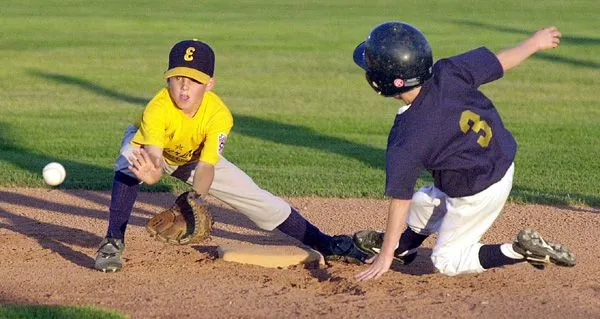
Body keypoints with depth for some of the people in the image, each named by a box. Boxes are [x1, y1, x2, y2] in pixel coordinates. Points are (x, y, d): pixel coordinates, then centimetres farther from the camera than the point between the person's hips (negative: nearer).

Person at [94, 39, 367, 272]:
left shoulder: (219, 115, -33)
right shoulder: (158, 109, -41)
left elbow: (206, 167, -41)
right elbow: (153, 157, -53)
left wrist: (196, 198, -61)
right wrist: (152, 174, -77)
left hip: (194, 157, 2)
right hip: (147, 149, -2)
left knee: (256, 198, -3)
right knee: (129, 167, -39)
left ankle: (323, 243, 9)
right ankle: (113, 243, -31)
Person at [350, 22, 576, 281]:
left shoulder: (405, 138, -28)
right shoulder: (449, 73, -18)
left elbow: (399, 199, -21)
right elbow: (501, 61, -6)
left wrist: (386, 256, -11)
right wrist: (535, 43, 15)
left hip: (478, 195, -8)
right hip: (502, 164, 8)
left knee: (447, 261, 13)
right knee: (421, 203, 28)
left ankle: (523, 252, -2)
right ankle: (401, 246, 55)